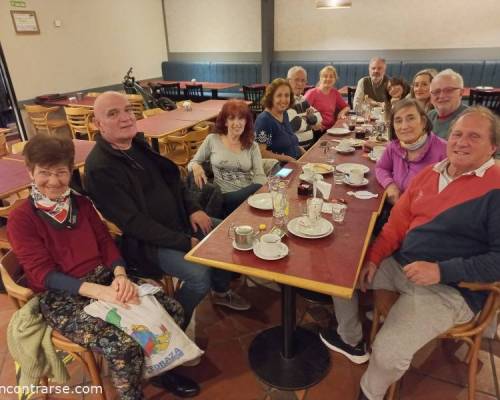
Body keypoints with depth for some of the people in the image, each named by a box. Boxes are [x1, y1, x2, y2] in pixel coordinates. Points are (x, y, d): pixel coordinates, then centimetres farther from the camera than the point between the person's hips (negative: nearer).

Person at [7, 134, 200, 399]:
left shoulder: (81, 203, 9)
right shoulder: (21, 220, -7)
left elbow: (106, 242, 6)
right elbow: (43, 274, -14)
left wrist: (120, 275, -15)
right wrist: (99, 291, -27)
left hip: (105, 279, 5)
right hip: (61, 297, -5)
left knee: (172, 310, -11)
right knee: (123, 344, -29)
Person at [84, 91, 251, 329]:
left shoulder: (138, 142, 3)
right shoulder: (99, 168, -21)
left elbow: (171, 177, 13)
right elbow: (133, 222, -23)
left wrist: (193, 209, -1)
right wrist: (184, 242, -22)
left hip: (178, 220, 9)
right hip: (145, 240, -8)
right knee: (199, 275, -25)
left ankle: (221, 292, 31)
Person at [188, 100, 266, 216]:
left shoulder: (252, 146, 11)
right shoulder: (212, 140, 7)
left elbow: (259, 176, 0)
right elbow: (192, 163, 13)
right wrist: (196, 166, -13)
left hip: (249, 193, 3)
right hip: (225, 196, -2)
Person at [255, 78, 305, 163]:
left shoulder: (284, 114, 10)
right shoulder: (264, 120, -15)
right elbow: (261, 152, -20)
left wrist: (305, 153, 8)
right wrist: (288, 159, -19)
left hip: (296, 162, 8)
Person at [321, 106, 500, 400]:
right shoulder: (430, 173, 7)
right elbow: (398, 221, 10)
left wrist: (442, 270, -25)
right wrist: (374, 258, 0)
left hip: (451, 288, -7)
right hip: (400, 264, 7)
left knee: (388, 354, -23)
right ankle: (351, 340, 31)